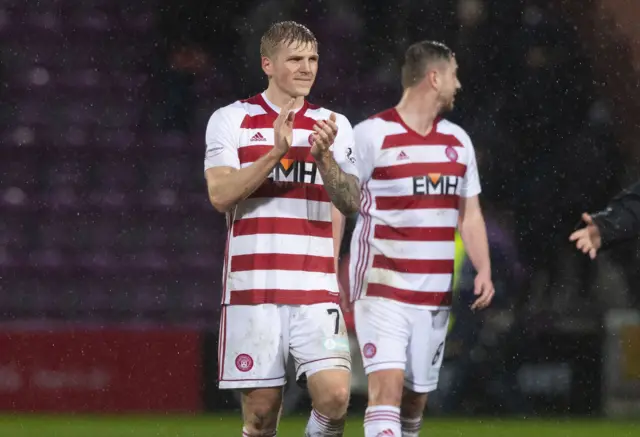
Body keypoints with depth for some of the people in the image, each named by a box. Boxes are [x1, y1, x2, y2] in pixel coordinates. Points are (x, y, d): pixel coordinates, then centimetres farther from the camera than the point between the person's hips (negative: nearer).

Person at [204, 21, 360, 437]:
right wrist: (276, 152, -18)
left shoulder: (333, 125, 12)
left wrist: (323, 156, -15)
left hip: (315, 291, 2)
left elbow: (351, 203, 2)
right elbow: (221, 195, -9)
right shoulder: (231, 120, 4)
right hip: (253, 288, -2)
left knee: (335, 396, -16)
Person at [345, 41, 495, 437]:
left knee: (417, 395, 9)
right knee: (388, 384, -18)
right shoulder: (371, 135, -7)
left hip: (436, 295, 6)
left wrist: (484, 270, 2)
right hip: (382, 287, -6)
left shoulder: (458, 141, 12)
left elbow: (470, 214, 17)